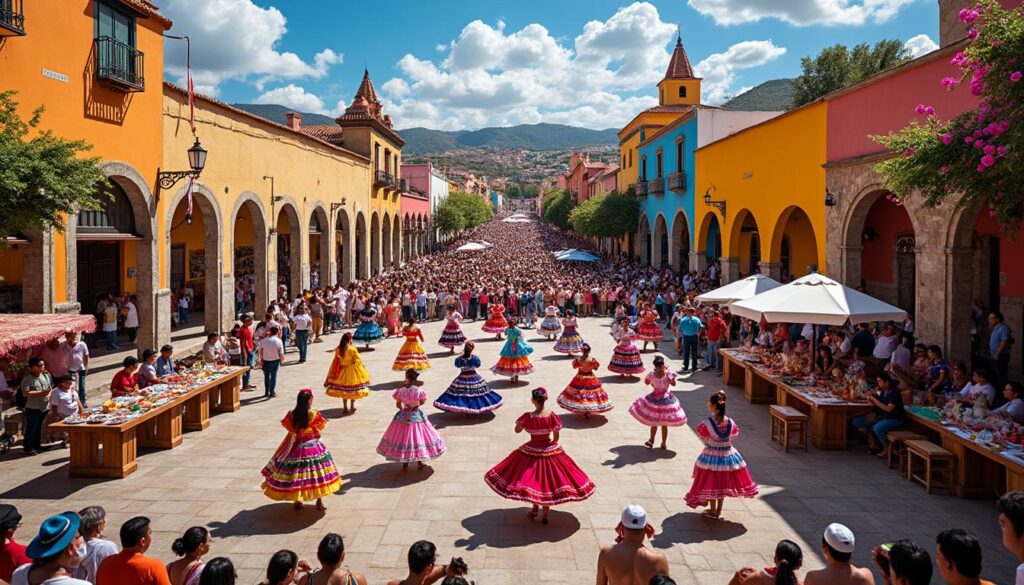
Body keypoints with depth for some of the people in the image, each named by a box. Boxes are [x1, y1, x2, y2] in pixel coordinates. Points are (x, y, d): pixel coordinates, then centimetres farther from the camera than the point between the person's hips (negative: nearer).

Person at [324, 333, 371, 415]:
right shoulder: (352, 349, -21)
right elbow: (358, 360, -13)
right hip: (352, 371, -4)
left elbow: (336, 361, 0)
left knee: (343, 389, 14)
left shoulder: (338, 349, -7)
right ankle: (352, 407, 18)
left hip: (342, 371, 4)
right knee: (353, 389, 11)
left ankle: (345, 408, 17)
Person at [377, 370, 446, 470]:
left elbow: (398, 405, -3)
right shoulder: (418, 391, -19)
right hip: (417, 416, -1)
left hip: (403, 417, 1)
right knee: (418, 438, 16)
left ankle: (405, 463, 22)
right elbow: (422, 402, -2)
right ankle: (419, 462, 26)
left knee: (403, 439, 15)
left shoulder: (401, 390, -15)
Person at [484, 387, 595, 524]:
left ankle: (535, 509, 32)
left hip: (531, 451, -2)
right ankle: (545, 515, 23)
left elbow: (517, 430, -4)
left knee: (533, 479, 19)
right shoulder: (552, 416, -14)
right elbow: (556, 437, -5)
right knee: (548, 481, 14)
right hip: (550, 451, 2)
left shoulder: (528, 416, -19)